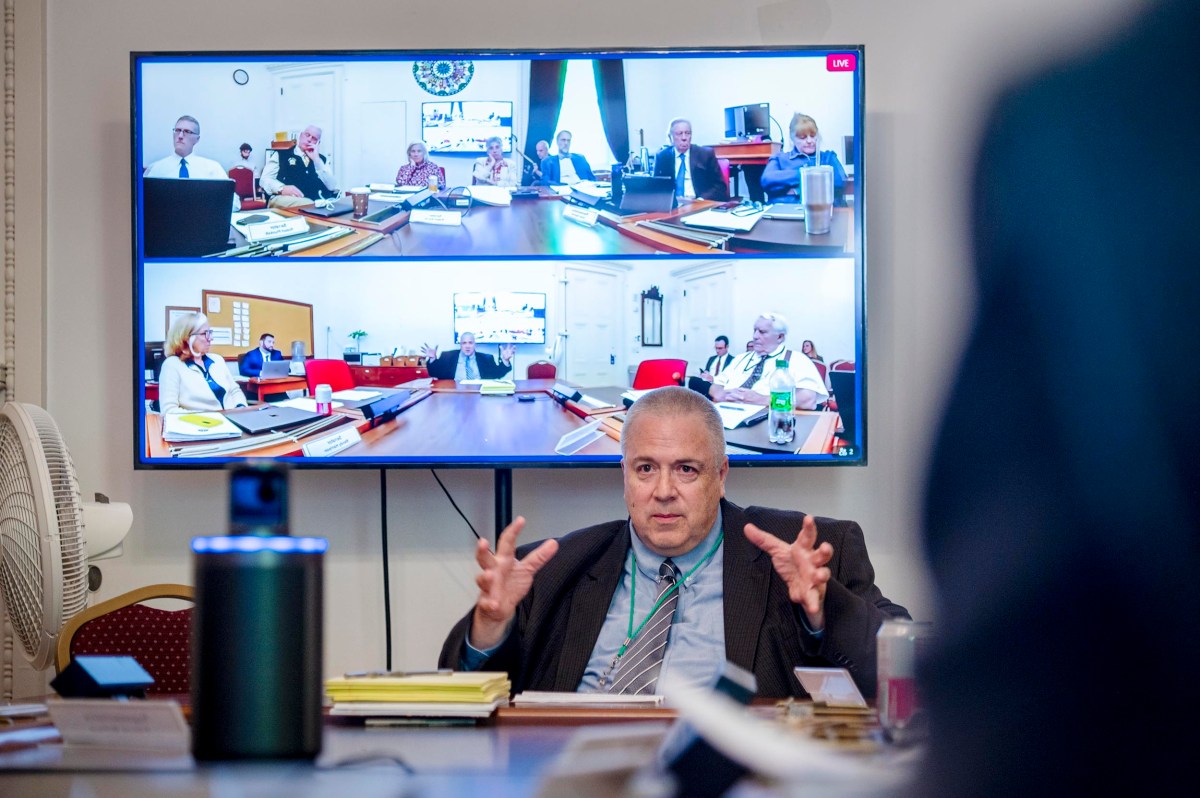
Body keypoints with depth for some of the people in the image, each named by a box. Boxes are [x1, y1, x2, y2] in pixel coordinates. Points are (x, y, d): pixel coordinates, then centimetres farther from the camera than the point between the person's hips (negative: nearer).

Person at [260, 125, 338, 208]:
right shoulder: (281, 155, 19)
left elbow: (332, 187, 11)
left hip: (316, 201, 3)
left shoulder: (322, 160, 26)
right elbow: (265, 180, 7)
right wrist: (282, 188, -15)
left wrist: (316, 160, 5)